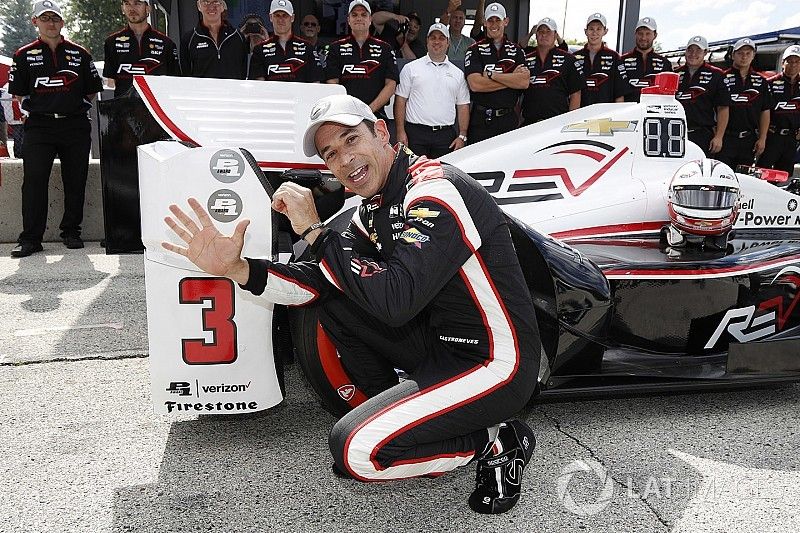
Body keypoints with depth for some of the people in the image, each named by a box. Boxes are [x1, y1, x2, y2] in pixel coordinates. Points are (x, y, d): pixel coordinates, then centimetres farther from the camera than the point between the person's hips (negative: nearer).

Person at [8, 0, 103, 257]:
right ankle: (30, 238, -5)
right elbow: (18, 93, 13)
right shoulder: (24, 55, 10)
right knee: (34, 180, -8)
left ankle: (71, 231, 16)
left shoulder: (80, 54, 12)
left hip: (76, 126, 1)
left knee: (76, 181, 3)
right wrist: (35, 108, 3)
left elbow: (92, 91, 15)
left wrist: (78, 107, 6)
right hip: (39, 126, -1)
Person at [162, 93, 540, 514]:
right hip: (440, 341, 9)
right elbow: (320, 282, 0)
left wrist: (315, 230, -22)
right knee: (332, 300, 7)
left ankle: (495, 443, 3)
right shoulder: (376, 207, 6)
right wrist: (235, 268, -12)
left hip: (495, 365, -9)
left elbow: (395, 301, -31)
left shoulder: (436, 191, -22)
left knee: (355, 449, -17)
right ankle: (396, 416, 13)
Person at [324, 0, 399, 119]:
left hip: (376, 114, 0)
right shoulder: (336, 48, 12)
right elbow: (332, 84, 4)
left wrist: (370, 109, -10)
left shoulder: (384, 48, 12)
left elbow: (391, 85, 3)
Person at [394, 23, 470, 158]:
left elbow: (463, 106, 13)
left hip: (445, 135, 2)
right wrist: (400, 132, -6)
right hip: (415, 133, -2)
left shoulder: (458, 74, 13)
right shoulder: (411, 68, 7)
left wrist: (462, 136, 3)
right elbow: (400, 101, 3)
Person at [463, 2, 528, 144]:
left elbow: (524, 83, -4)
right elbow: (475, 84, -14)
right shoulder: (475, 50, 2)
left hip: (509, 119, 3)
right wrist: (512, 78, -7)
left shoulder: (516, 50, 11)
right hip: (481, 120, -2)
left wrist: (492, 75, -11)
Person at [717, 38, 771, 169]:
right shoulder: (723, 78, 1)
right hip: (726, 138, -4)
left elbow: (765, 112, 11)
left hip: (750, 140, 4)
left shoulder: (761, 81, 12)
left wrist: (762, 139, 3)